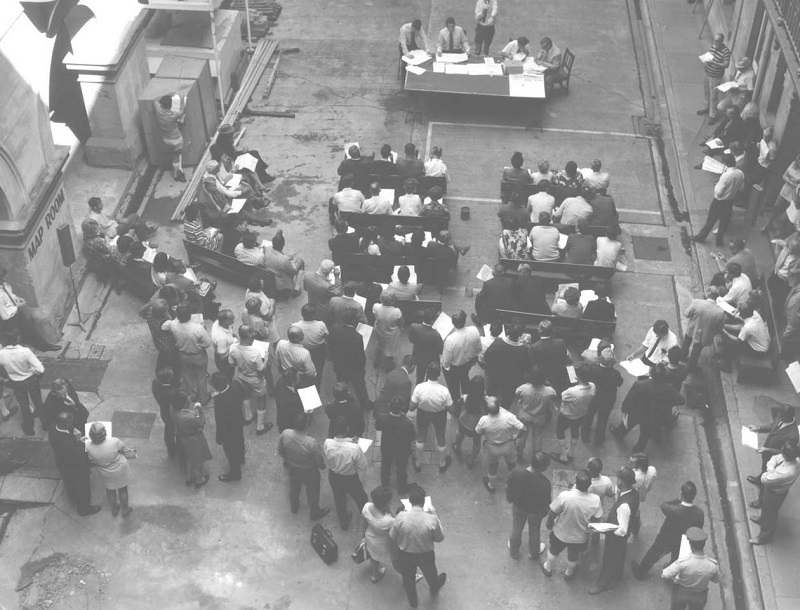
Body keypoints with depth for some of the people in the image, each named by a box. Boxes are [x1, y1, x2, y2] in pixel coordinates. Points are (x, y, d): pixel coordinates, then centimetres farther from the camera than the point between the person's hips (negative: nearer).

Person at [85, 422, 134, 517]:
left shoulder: (88, 447, -32)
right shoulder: (114, 442, -36)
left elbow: (91, 462, -13)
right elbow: (125, 449, -14)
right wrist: (133, 452, 8)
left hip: (106, 475, 1)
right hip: (120, 470, -1)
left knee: (110, 490, 30)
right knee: (123, 489, 26)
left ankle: (114, 509, 54)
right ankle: (125, 509, 49)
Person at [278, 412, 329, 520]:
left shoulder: (285, 434, -29)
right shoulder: (311, 442, -40)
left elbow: (280, 452, -8)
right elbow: (320, 461, -22)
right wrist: (322, 466, 1)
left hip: (292, 467, 4)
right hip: (309, 472, -4)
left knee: (294, 488, 33)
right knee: (312, 493, 26)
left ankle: (294, 507, 60)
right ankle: (314, 513, 51)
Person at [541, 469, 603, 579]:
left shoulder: (564, 496, -36)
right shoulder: (595, 500, -29)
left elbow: (552, 513, -21)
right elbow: (596, 519, -12)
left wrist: (549, 523, 1)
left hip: (561, 533, -1)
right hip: (580, 537, 1)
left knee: (554, 550, 31)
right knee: (573, 556, 32)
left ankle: (548, 568, 56)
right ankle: (569, 573, 58)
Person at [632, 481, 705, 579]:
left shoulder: (673, 511, -41)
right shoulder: (699, 512, -29)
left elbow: (663, 505, -17)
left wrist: (678, 500, -10)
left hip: (665, 542, -3)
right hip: (684, 543, 3)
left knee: (652, 556, 26)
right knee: (676, 560, 34)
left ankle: (640, 573, 50)